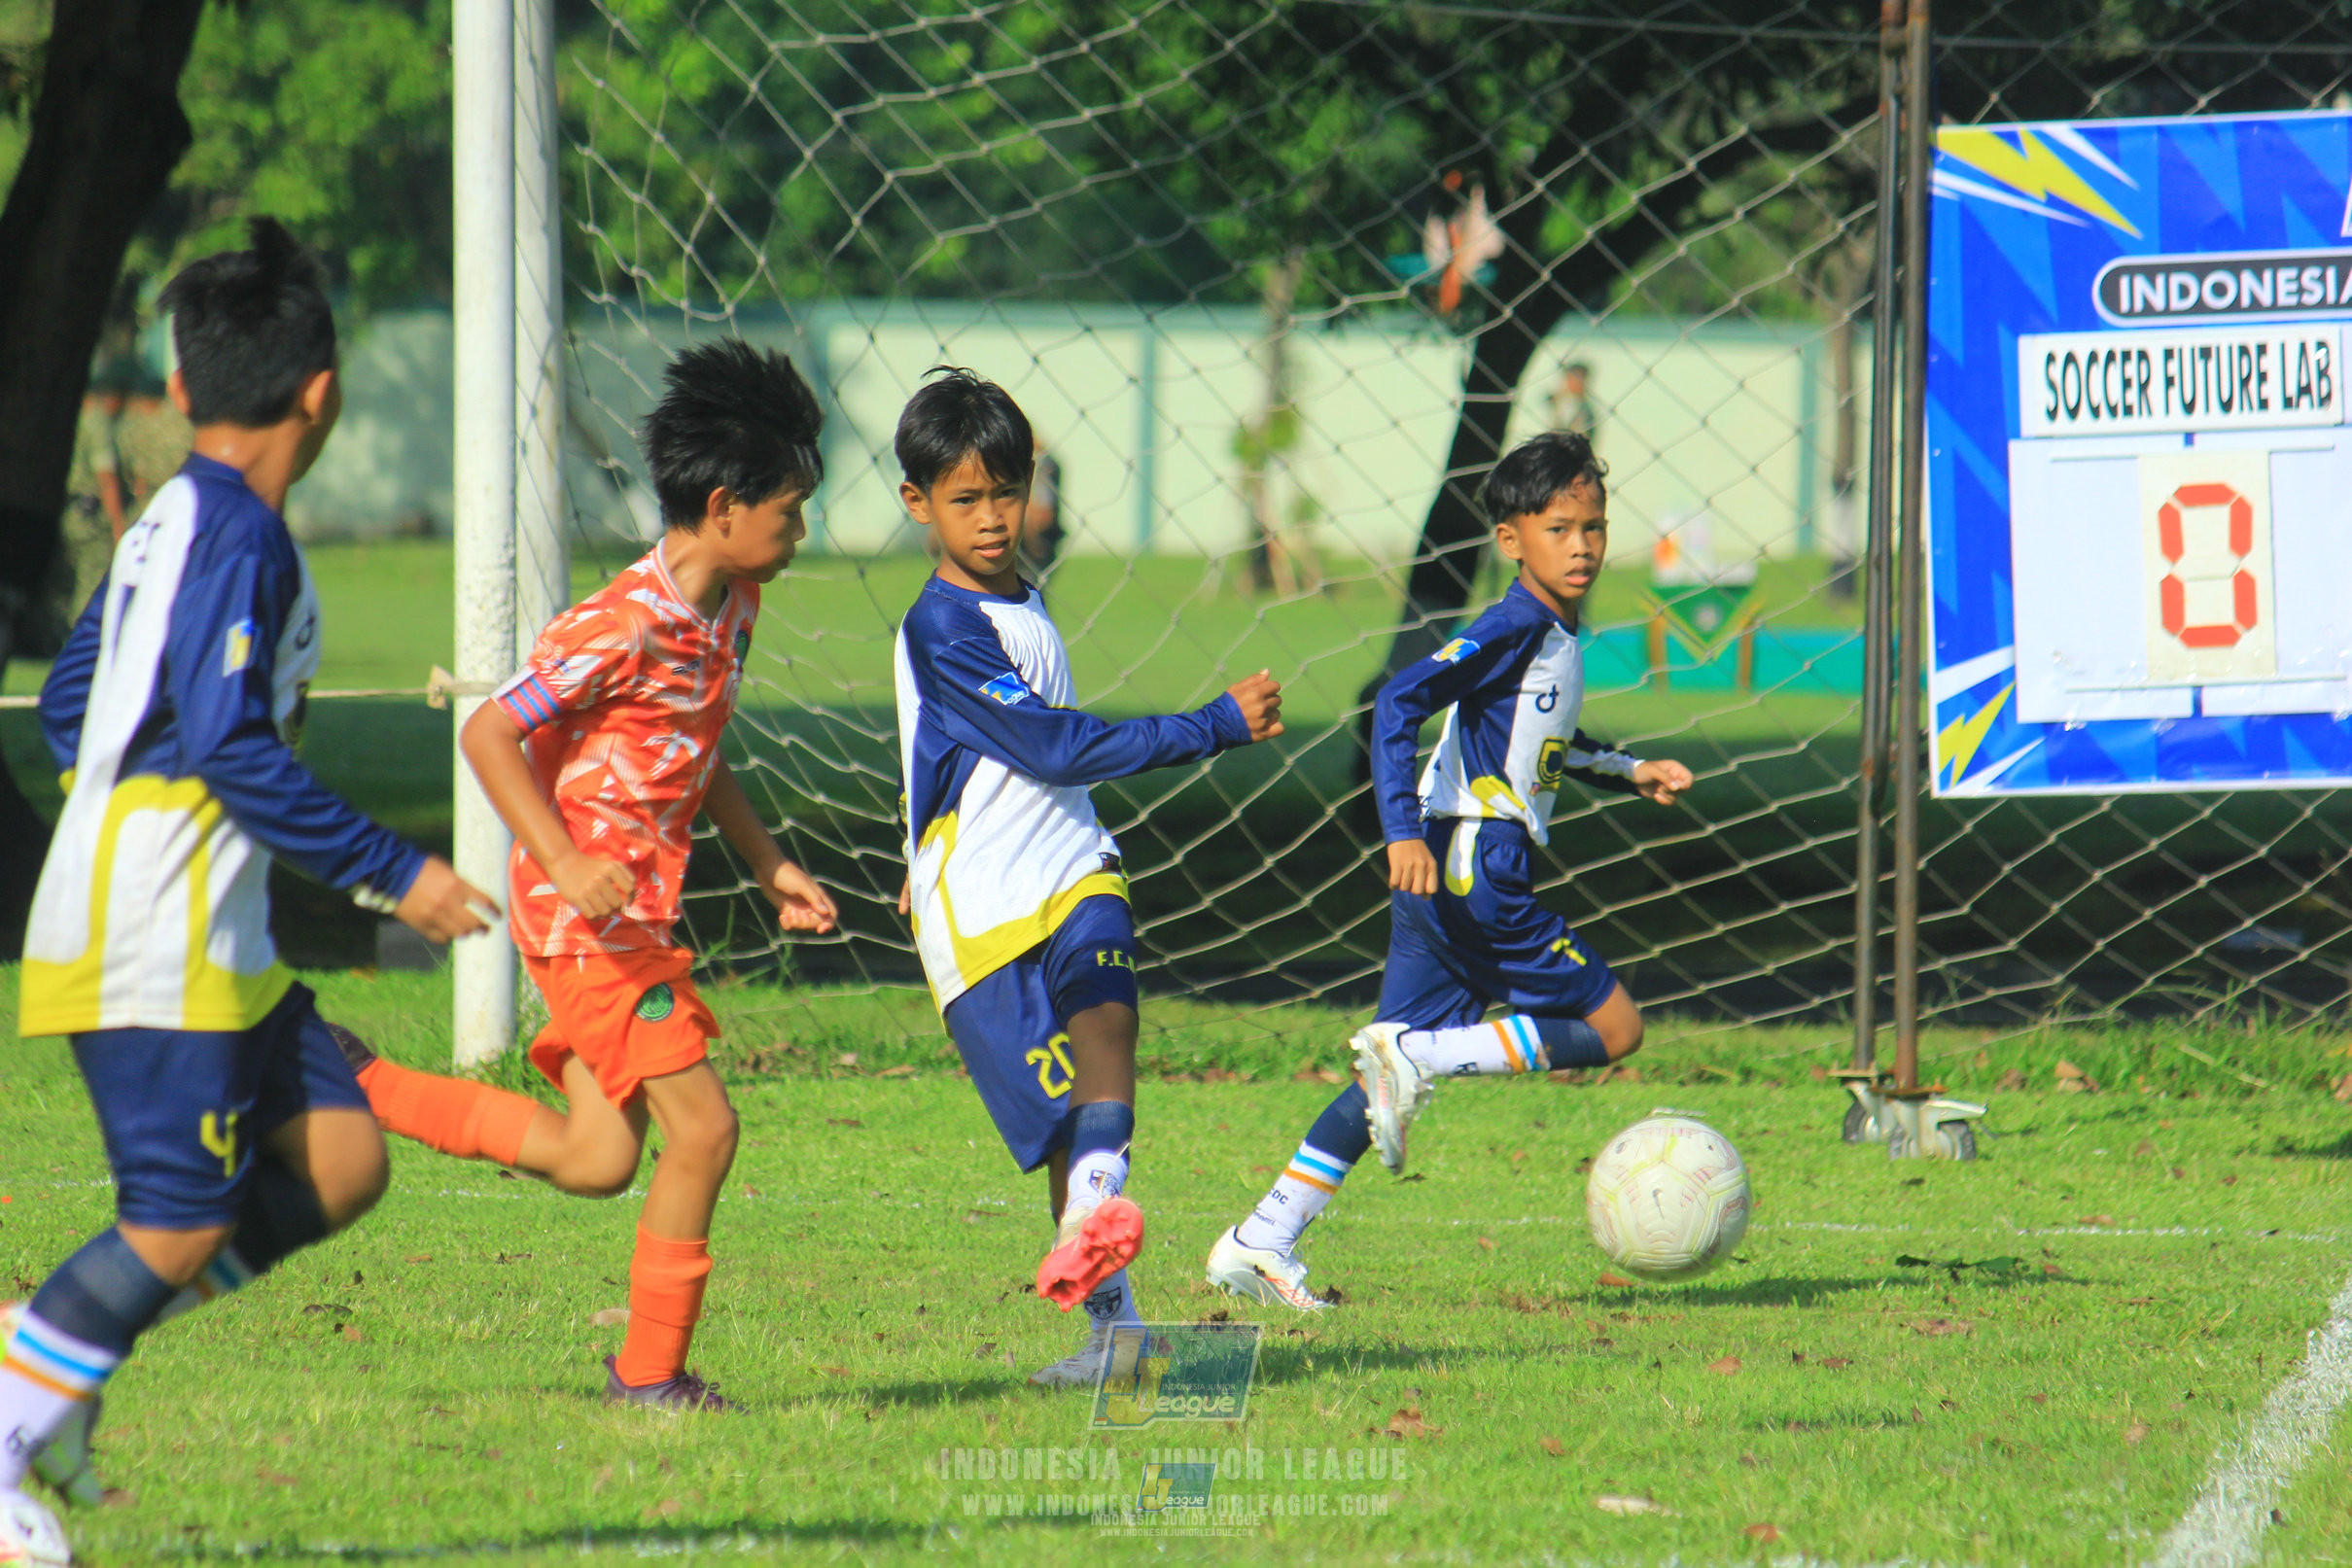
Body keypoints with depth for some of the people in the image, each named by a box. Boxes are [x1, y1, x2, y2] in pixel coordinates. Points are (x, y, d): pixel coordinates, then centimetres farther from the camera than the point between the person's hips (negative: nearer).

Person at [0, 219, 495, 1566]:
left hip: (213, 944, 10)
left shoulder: (164, 528, 13)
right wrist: (393, 873, -18)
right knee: (181, 1226, -8)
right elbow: (234, 748, -22)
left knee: (341, 1158, 5)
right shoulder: (241, 543, -15)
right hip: (154, 944, -10)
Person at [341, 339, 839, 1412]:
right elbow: (490, 735, -19)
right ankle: (652, 1376, 1)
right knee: (701, 1127, -10)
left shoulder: (732, 608, 11)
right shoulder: (627, 625, -19)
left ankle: (351, 1088, 18)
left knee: (597, 1160, 8)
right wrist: (567, 865, -26)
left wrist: (769, 868, 20)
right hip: (588, 907, -9)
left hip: (636, 903, 9)